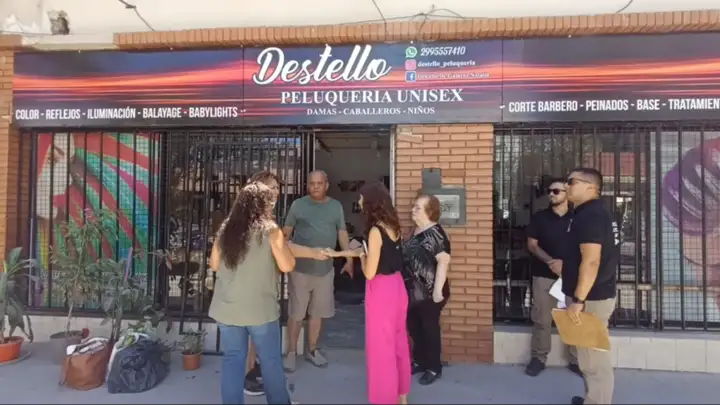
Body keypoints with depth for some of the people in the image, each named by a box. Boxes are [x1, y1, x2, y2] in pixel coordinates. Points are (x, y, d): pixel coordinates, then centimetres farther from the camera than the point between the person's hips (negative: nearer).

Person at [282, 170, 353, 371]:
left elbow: (342, 233, 10)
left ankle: (312, 350, 29)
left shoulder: (336, 206, 5)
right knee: (296, 313, 3)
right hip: (300, 268, -3)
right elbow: (286, 232, -2)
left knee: (318, 312, 13)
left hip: (325, 269, 3)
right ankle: (291, 352, 20)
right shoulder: (298, 205, -3)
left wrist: (349, 258, 5)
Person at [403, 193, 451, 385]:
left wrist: (438, 290, -25)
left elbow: (443, 261, -23)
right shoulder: (416, 230, 8)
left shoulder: (435, 233, -18)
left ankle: (434, 368, 23)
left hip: (430, 291, -8)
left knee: (429, 327, 6)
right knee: (414, 326, 17)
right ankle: (419, 361, 35)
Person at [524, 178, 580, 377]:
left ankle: (575, 360, 20)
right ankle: (538, 358, 15)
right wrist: (551, 262, -13)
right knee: (542, 319, 3)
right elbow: (532, 245, 0)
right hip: (544, 276, 0)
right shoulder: (539, 217, 4)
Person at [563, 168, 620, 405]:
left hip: (591, 297, -10)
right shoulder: (595, 213, 13)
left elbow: (591, 261, -27)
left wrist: (578, 300, -25)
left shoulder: (589, 215, -20)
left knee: (593, 359, 1)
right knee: (592, 356, 20)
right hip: (596, 293, 10)